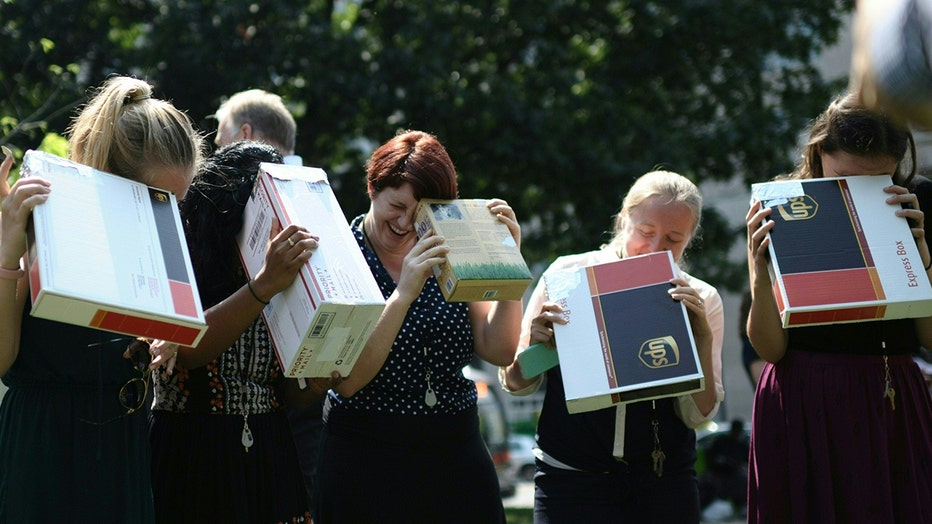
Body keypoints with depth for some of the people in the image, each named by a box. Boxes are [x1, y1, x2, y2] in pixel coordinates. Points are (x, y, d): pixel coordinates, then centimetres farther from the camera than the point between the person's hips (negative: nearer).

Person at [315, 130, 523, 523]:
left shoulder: (447, 258, 5)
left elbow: (499, 352, -2)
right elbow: (346, 381, -18)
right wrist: (403, 294, -26)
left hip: (456, 456, 4)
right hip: (365, 459, -4)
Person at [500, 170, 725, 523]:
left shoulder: (701, 300, 1)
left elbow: (698, 414, -4)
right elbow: (516, 384, 3)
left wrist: (703, 336, -16)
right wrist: (536, 345, -18)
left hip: (664, 482, 1)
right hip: (571, 478, -1)